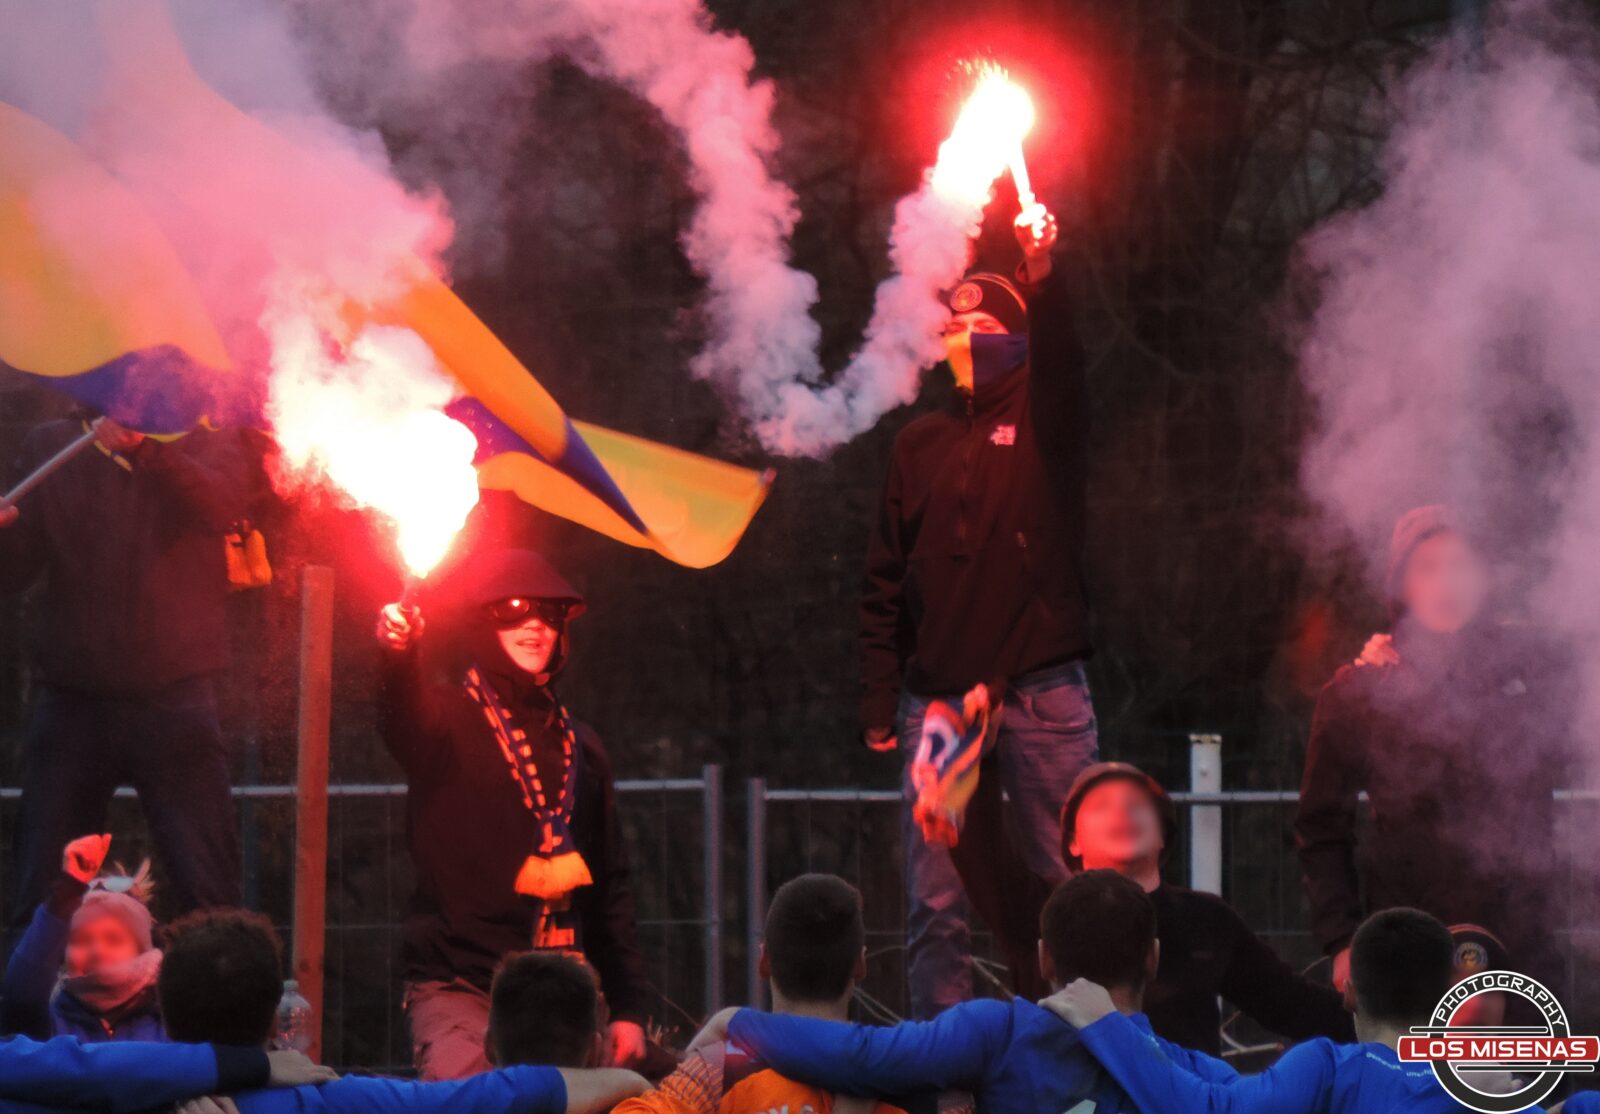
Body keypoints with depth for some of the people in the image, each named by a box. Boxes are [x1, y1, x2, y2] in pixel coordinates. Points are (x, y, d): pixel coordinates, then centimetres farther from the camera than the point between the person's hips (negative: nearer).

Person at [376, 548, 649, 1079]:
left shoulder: (580, 746, 19)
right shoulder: (453, 720, 2)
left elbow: (611, 886, 21)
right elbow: (406, 721, -25)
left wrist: (627, 1006, 13)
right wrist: (399, 655, -48)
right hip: (459, 989, -5)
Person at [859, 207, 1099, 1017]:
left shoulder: (1042, 424, 7)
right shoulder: (922, 444, 16)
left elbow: (1062, 364, -17)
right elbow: (885, 584, 16)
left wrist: (1042, 278, -34)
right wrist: (879, 701, 8)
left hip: (1042, 690, -3)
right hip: (937, 698, 3)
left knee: (1070, 884, -5)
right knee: (935, 907, 0)